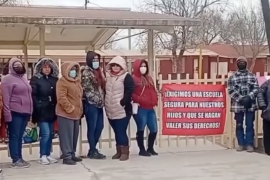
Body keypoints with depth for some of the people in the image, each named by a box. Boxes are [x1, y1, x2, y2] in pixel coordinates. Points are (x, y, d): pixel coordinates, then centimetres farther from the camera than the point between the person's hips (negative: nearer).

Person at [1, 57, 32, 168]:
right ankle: (16, 160, 0)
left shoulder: (23, 78, 18)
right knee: (14, 136, -3)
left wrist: (29, 111, 15)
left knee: (20, 136, 12)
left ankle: (19, 158, 17)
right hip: (15, 113, -7)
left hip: (24, 112, 7)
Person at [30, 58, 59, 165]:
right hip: (41, 111, -5)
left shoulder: (54, 79, 10)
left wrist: (56, 107, 2)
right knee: (45, 133, -10)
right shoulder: (35, 79, -4)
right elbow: (33, 95, -10)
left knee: (50, 133, 9)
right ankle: (43, 156, 3)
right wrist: (38, 107, -15)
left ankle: (48, 155, 19)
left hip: (51, 110, 6)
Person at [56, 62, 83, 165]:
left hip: (76, 113, 9)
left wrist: (79, 110, 17)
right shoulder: (62, 82, -10)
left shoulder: (77, 81, 18)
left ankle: (72, 154, 23)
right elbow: (61, 97, -20)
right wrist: (70, 108, -20)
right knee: (67, 135, -7)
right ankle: (67, 157, -4)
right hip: (66, 113, -9)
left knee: (74, 135, 13)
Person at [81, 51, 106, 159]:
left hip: (99, 104, 8)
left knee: (99, 127, 10)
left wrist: (102, 100, 12)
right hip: (91, 104, -8)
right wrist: (96, 100, -12)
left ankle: (93, 149, 21)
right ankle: (93, 151, 7)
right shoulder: (86, 73, -9)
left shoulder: (99, 72, 15)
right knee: (92, 128, -1)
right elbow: (86, 90, -14)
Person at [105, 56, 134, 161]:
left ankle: (125, 152, 1)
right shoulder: (108, 77, 14)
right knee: (116, 132, 12)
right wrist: (106, 104, 10)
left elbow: (129, 91, -13)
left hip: (122, 110, -6)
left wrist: (122, 103, -18)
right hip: (111, 111, 6)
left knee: (121, 131, -8)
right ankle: (119, 151, 21)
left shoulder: (126, 77, -4)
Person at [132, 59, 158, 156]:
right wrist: (139, 100, -20)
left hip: (150, 108, 8)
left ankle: (150, 148, 23)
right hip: (140, 108, -7)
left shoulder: (149, 79, 20)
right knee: (141, 129, -1)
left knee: (154, 129, 8)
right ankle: (142, 150, 10)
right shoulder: (133, 79, -4)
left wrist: (155, 101, 9)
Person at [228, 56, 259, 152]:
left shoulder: (252, 76, 9)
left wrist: (249, 97, -16)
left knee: (250, 125, 2)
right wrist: (241, 99, -16)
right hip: (238, 105, 0)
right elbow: (231, 91, -3)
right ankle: (241, 144, 15)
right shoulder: (232, 77, 6)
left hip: (250, 105, 0)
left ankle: (249, 144, 9)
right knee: (239, 125, 6)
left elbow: (256, 89, 0)